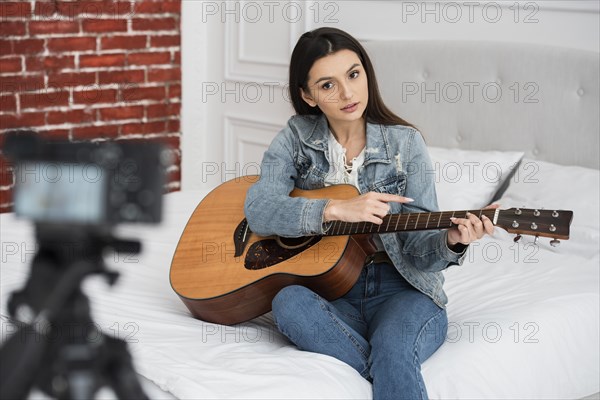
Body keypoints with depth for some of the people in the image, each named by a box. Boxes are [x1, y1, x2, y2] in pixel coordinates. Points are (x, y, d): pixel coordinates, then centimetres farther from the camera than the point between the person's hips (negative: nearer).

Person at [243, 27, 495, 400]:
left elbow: (418, 247, -3)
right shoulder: (296, 139, 4)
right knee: (289, 303, -33)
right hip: (327, 291, 3)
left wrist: (450, 241, -27)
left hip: (399, 289, -3)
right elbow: (258, 209, -12)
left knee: (394, 349, -37)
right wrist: (336, 209, -25)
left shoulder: (405, 143, -1)